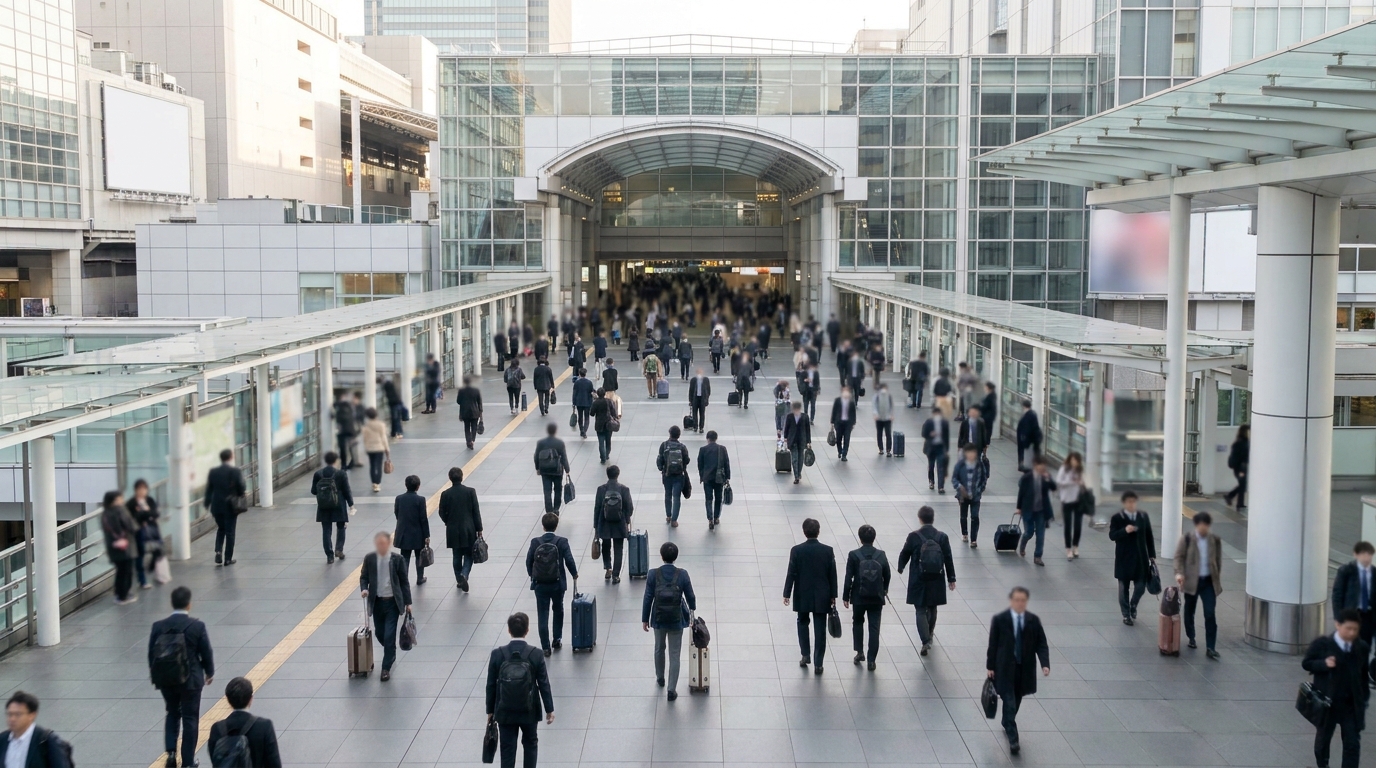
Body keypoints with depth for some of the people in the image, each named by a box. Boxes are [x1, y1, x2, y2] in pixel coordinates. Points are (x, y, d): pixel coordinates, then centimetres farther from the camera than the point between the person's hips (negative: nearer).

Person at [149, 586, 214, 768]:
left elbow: (151, 654, 1)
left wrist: (156, 676, 18)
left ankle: (170, 751, 10)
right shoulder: (197, 626, -15)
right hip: (190, 679, -3)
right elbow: (206, 652, -6)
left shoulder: (158, 626, -7)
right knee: (190, 719, 10)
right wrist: (209, 673, 12)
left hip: (165, 679, 3)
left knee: (172, 713, 24)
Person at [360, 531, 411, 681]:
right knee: (379, 633, 14)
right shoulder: (369, 558, -4)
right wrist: (364, 589, -16)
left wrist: (408, 602, -2)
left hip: (393, 602, -3)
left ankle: (386, 668, 3)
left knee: (389, 635, -7)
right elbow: (363, 577, 6)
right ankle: (391, 653, 44)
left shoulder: (397, 559, -9)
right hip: (377, 601, 3)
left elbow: (404, 582, -3)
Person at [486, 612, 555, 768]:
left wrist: (490, 710, 8)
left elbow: (491, 685, -5)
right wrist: (549, 709, 5)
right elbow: (544, 684, -7)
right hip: (530, 711, 0)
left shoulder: (497, 654, -12)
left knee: (507, 750, 8)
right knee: (530, 744, 22)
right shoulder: (536, 655, -13)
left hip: (505, 712, 0)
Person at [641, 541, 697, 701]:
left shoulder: (653, 574, -14)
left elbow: (648, 598, -9)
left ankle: (660, 678, 44)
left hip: (659, 619, 1)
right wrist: (692, 611, 17)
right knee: (675, 654, 7)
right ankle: (672, 690, 7)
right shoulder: (682, 574, -14)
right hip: (676, 620, -1)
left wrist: (645, 619, 2)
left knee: (659, 648, 24)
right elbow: (690, 596, -4)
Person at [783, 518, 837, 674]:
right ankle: (818, 664, 7)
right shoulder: (828, 551, -7)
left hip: (802, 596, 0)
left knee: (803, 623, 22)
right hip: (822, 597, 0)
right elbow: (832, 575, -2)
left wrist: (787, 594, -1)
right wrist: (833, 595, 7)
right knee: (820, 629, 6)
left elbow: (791, 574, -9)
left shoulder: (796, 550, -11)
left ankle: (805, 655, 17)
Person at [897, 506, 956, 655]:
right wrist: (951, 579, 9)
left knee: (921, 610, 2)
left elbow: (904, 554, -1)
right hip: (936, 581, 3)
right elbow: (948, 559, -1)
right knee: (932, 608, 22)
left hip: (918, 580, -3)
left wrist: (900, 568, 20)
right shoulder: (942, 537, -5)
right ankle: (930, 633, 42)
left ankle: (926, 641, -12)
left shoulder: (913, 536, -12)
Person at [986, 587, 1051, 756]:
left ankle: (1007, 724, 43)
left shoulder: (1033, 620, -3)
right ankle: (1013, 739, -3)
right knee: (1009, 703, -7)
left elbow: (1041, 644, -2)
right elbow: (993, 644, -3)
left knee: (1016, 702, 18)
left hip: (1025, 668, 3)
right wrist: (990, 666, -2)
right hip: (1005, 668, -3)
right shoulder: (999, 620, -9)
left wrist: (1045, 664, -16)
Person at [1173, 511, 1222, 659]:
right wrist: (1179, 573, -20)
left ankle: (1211, 648, -6)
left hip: (1209, 581, 1)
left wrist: (1217, 580, 9)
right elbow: (1179, 556, -5)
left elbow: (1218, 560, 9)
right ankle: (1191, 638, 34)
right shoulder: (1187, 538, -6)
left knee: (1210, 614, -7)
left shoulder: (1215, 540, 1)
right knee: (1190, 611, 13)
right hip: (1192, 580, -1)